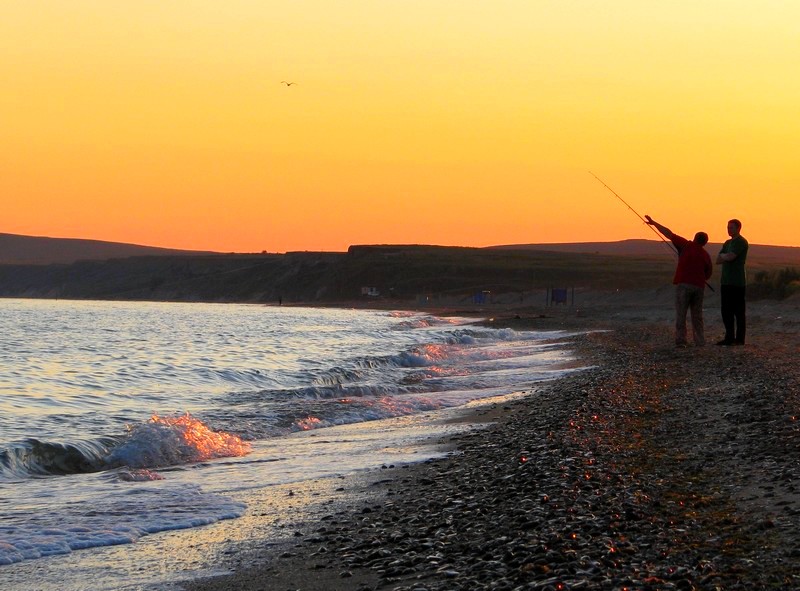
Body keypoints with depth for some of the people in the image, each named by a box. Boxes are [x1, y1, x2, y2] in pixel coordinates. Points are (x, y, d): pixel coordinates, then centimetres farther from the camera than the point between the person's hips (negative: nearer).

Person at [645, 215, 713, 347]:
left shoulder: (686, 246, 0)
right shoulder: (705, 255, 10)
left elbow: (668, 233, 2)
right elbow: (708, 274, 17)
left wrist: (654, 222, 8)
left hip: (683, 284, -4)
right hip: (699, 286, 4)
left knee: (681, 314, -3)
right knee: (697, 315, 11)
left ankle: (680, 340, -10)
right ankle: (700, 340, 7)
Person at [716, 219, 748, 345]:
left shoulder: (741, 242, -7)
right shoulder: (727, 243, 20)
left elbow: (730, 257, -19)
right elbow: (718, 260, 13)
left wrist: (722, 256, 2)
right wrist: (727, 257, -7)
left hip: (737, 283, -8)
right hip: (726, 281, 8)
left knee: (738, 311, -6)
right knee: (726, 311, 7)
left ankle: (740, 338, -5)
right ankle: (729, 337, 12)